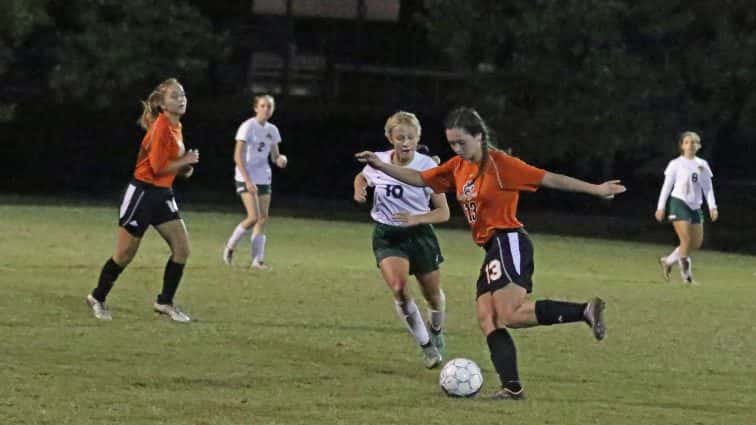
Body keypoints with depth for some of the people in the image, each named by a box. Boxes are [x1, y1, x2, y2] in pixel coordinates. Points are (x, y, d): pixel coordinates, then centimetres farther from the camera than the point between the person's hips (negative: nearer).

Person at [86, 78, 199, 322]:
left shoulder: (175, 127, 8)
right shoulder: (161, 128, -20)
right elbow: (157, 167, -23)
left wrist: (183, 168, 4)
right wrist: (185, 161, -13)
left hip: (162, 194, 8)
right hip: (142, 193, -8)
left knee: (182, 249, -2)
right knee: (124, 255, 2)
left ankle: (165, 302, 10)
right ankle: (97, 299, 21)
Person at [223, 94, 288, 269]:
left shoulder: (272, 130, 8)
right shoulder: (248, 127, -11)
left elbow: (274, 155, 17)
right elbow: (238, 156, -14)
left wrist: (280, 159, -9)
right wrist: (248, 180, -21)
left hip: (264, 179, 6)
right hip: (246, 178, -6)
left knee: (263, 218, 0)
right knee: (254, 217, -16)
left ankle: (257, 259, 2)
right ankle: (230, 245, 6)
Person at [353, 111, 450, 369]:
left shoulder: (427, 167, -16)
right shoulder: (378, 162, -7)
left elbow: (443, 213, -12)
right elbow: (362, 177, 18)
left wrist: (416, 219, -29)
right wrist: (359, 190, -4)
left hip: (419, 234, -1)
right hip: (386, 235, 1)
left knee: (433, 296, 12)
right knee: (398, 288, -23)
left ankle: (435, 331, 49)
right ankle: (426, 345, -6)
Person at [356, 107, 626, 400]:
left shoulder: (500, 164, -11)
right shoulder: (458, 167, 11)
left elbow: (549, 179, -11)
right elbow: (419, 179, 20)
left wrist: (596, 189, -12)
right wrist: (381, 166, 11)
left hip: (509, 242, -9)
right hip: (493, 248, 9)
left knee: (510, 315, -24)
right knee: (486, 317, -2)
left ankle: (585, 311, -21)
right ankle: (512, 387, -8)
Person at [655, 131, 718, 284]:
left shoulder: (702, 165, 10)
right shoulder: (676, 164, -1)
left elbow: (708, 187, 10)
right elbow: (667, 186, 1)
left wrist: (712, 207, -2)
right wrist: (660, 207, -3)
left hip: (695, 207, 5)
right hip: (679, 203, -5)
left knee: (697, 243, 5)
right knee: (686, 239, -15)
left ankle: (668, 261, 22)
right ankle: (686, 273, -2)